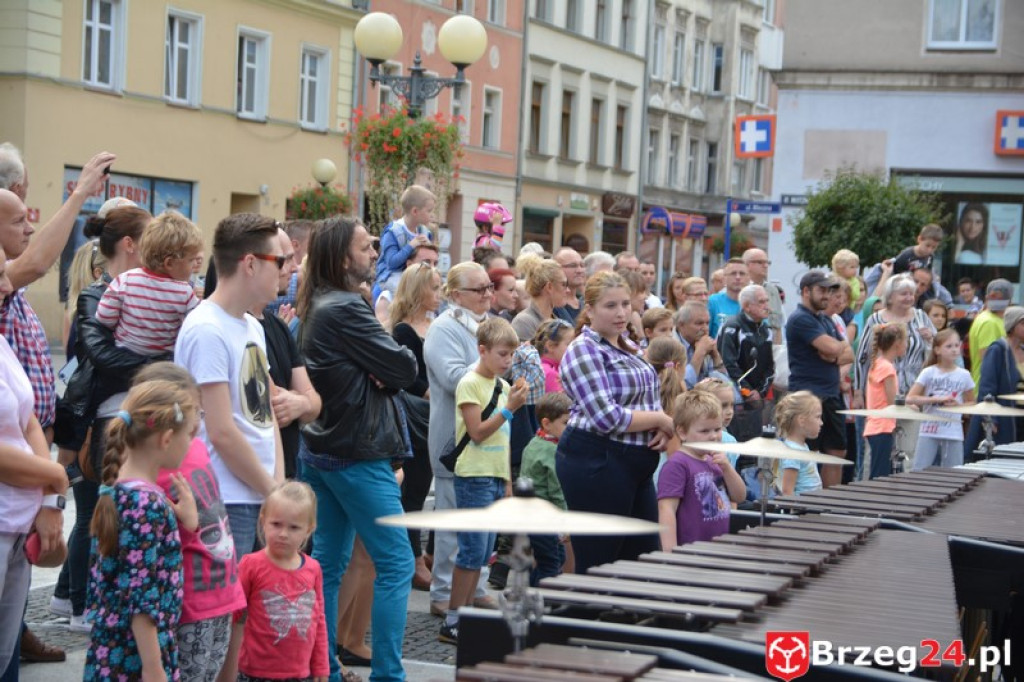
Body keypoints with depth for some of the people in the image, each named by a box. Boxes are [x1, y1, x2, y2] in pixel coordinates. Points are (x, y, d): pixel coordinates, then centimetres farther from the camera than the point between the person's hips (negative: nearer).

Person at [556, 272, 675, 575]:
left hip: (636, 464, 9)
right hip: (596, 462, -9)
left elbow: (647, 399, 21)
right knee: (597, 564, -2)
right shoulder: (583, 351, -12)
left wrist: (662, 427, -2)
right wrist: (660, 419, -10)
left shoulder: (628, 347, 14)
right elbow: (607, 418, -21)